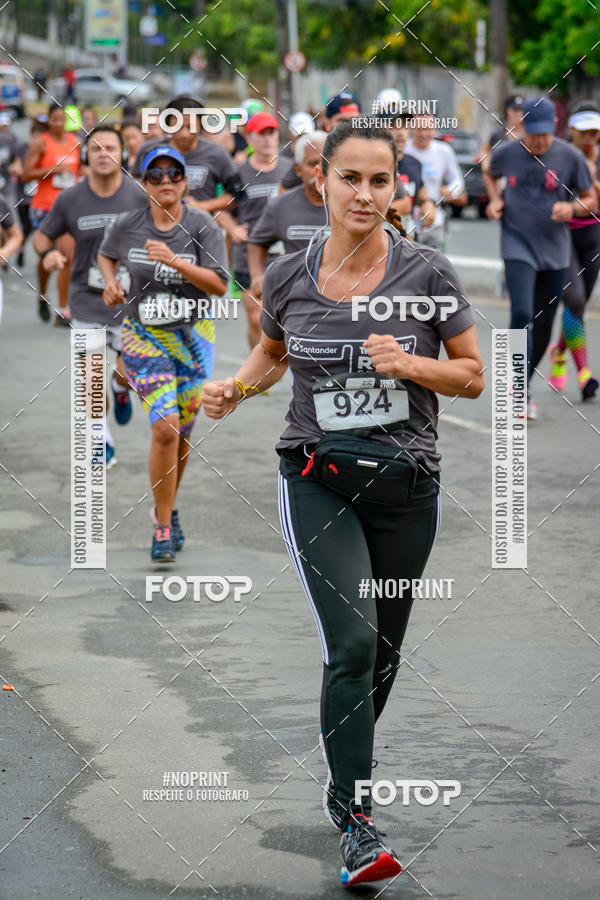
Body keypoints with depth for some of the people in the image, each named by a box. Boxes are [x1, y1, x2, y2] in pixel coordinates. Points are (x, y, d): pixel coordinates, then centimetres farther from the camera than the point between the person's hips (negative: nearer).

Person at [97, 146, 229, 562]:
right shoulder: (127, 225, -5)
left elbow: (219, 285, -16)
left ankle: (169, 509, 35)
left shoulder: (203, 225, -9)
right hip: (144, 338, -1)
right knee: (164, 429, -14)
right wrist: (111, 282, -3)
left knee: (182, 431, 10)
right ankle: (163, 528, -3)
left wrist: (175, 261, -27)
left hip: (193, 336, 1)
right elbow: (106, 253, 18)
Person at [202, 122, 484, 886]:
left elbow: (472, 375, 0)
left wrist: (408, 363, -18)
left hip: (406, 485, 1)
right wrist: (235, 388, -2)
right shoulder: (288, 277, -3)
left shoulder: (426, 273, -8)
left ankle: (351, 761, 41)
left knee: (382, 652, 13)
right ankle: (353, 819, -9)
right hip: (319, 482, -1)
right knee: (352, 642, -17)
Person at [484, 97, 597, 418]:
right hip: (517, 247, -1)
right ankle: (522, 391, -18)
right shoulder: (506, 153, -1)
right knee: (521, 315, -18)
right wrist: (495, 199, 3)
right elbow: (490, 175, 22)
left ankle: (524, 383, 27)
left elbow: (590, 199, 5)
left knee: (543, 324, 8)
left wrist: (572, 208, -16)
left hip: (554, 250, 1)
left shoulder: (570, 157, -4)